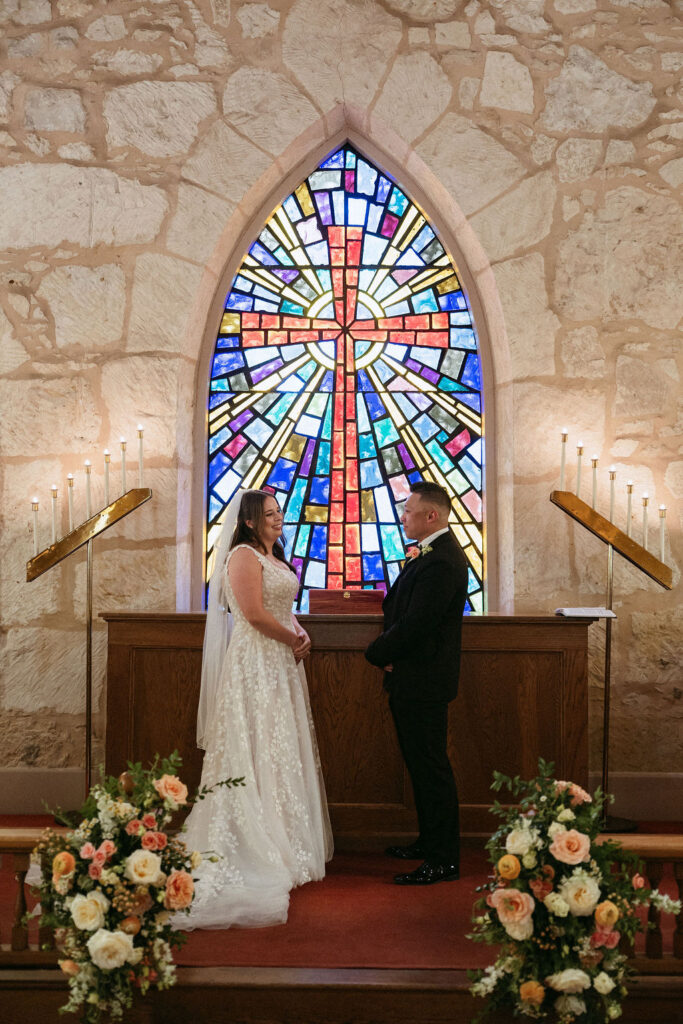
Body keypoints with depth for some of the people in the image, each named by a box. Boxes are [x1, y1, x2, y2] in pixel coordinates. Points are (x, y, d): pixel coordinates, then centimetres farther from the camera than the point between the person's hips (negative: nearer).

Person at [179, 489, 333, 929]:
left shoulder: (274, 557, 17)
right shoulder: (244, 556, -12)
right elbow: (255, 613, -20)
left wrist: (302, 635, 1)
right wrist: (293, 641, -9)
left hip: (282, 663, 10)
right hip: (256, 664, -10)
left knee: (283, 748, 12)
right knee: (259, 747, -5)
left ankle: (286, 841, 19)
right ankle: (261, 847, 2)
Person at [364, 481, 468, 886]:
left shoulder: (441, 563, -22)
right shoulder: (431, 552, 12)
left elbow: (415, 623, -24)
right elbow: (401, 609, 16)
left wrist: (378, 653, -9)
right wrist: (386, 649, 0)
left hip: (423, 681, -11)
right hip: (413, 679, 11)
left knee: (432, 768, -4)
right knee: (422, 765, 19)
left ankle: (444, 860, 4)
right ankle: (430, 841, 32)